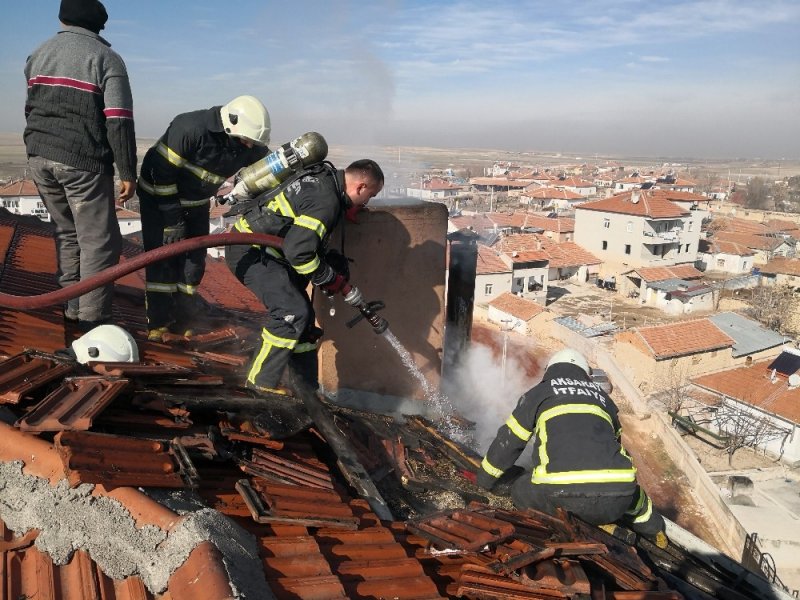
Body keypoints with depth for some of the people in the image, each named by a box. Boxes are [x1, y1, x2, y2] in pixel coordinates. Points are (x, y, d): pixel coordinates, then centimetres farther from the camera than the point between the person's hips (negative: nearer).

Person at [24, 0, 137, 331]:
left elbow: (31, 108, 21)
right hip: (82, 162, -7)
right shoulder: (106, 58, -5)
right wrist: (128, 173, -10)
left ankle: (72, 305, 25)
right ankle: (92, 320, 0)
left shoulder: (38, 55, 15)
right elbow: (119, 122, -13)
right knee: (99, 243, -1)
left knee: (67, 232, 20)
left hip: (39, 157, 7)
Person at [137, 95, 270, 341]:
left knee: (194, 260, 3)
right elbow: (162, 172, -26)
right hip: (158, 195, -5)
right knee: (163, 257, -9)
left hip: (196, 203, 6)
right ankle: (158, 322, 1)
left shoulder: (250, 147, -14)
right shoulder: (190, 128, -32)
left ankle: (182, 320, 15)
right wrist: (172, 219, -23)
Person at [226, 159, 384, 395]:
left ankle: (307, 387, 18)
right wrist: (337, 282, -17)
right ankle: (261, 380, -6)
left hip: (265, 250, 10)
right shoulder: (326, 201, -24)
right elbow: (299, 252, -29)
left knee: (304, 314, 10)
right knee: (293, 312, -18)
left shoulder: (326, 178, 7)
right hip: (250, 252, -10)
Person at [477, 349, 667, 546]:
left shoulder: (539, 392, 21)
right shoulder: (602, 396, 31)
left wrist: (484, 480, 41)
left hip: (560, 495, -5)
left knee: (521, 492, 20)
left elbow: (508, 442, 24)